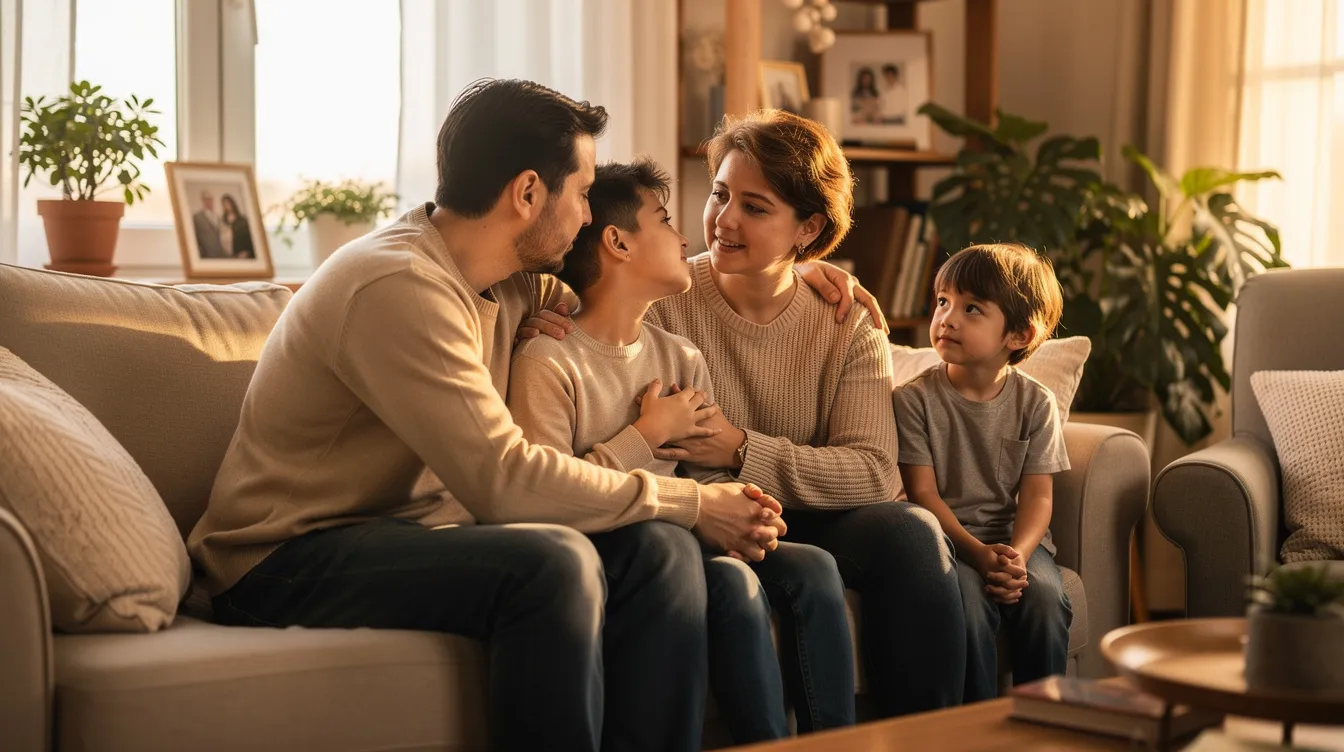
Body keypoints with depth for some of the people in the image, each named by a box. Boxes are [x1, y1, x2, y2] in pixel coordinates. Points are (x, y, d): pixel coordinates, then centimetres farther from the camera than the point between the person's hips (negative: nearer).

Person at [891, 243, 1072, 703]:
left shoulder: (1035, 402, 2)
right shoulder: (915, 400, -3)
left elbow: (1037, 496, -3)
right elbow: (923, 494, -8)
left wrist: (1017, 556, -23)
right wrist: (979, 553, -21)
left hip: (1017, 537, 2)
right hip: (947, 539, -2)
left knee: (1044, 595, -27)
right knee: (967, 598, -31)